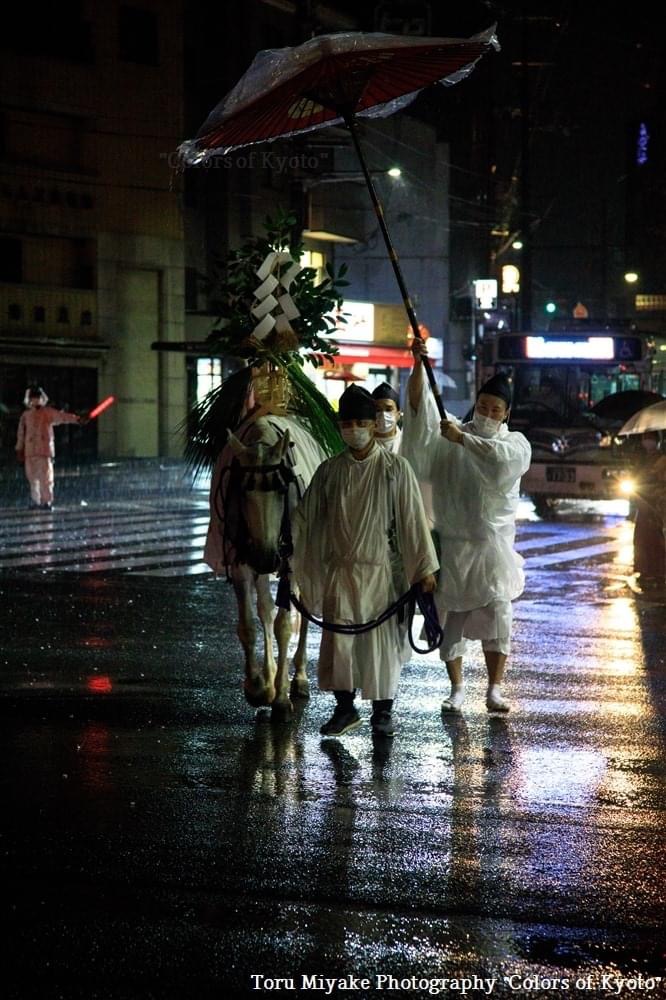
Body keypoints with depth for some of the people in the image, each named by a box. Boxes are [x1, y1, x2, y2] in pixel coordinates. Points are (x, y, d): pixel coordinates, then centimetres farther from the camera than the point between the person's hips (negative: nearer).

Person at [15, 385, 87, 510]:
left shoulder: (48, 413, 2)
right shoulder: (26, 415, 12)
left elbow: (62, 416, -13)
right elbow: (21, 434, 16)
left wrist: (77, 419, -29)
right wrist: (19, 450, 16)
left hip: (45, 450, -3)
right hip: (30, 452, 3)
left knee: (46, 477, -10)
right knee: (32, 477, 9)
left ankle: (47, 502, -7)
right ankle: (35, 501, 23)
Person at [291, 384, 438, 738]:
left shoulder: (395, 468, -3)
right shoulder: (330, 470, 4)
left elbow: (412, 520, -4)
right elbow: (304, 516, 9)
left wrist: (424, 568, -5)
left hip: (381, 570, -2)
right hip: (340, 571, 2)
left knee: (382, 639, 2)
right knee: (339, 639, 0)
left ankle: (383, 711, 15)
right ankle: (345, 708, 13)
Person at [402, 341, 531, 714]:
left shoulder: (516, 443, 2)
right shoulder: (454, 431, 5)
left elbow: (502, 457, -23)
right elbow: (421, 403, -6)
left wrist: (462, 439, -27)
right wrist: (418, 365, -21)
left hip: (492, 541, -1)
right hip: (452, 542, 1)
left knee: (497, 613, -8)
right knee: (451, 616, 4)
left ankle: (495, 689, -2)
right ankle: (457, 688, 14)